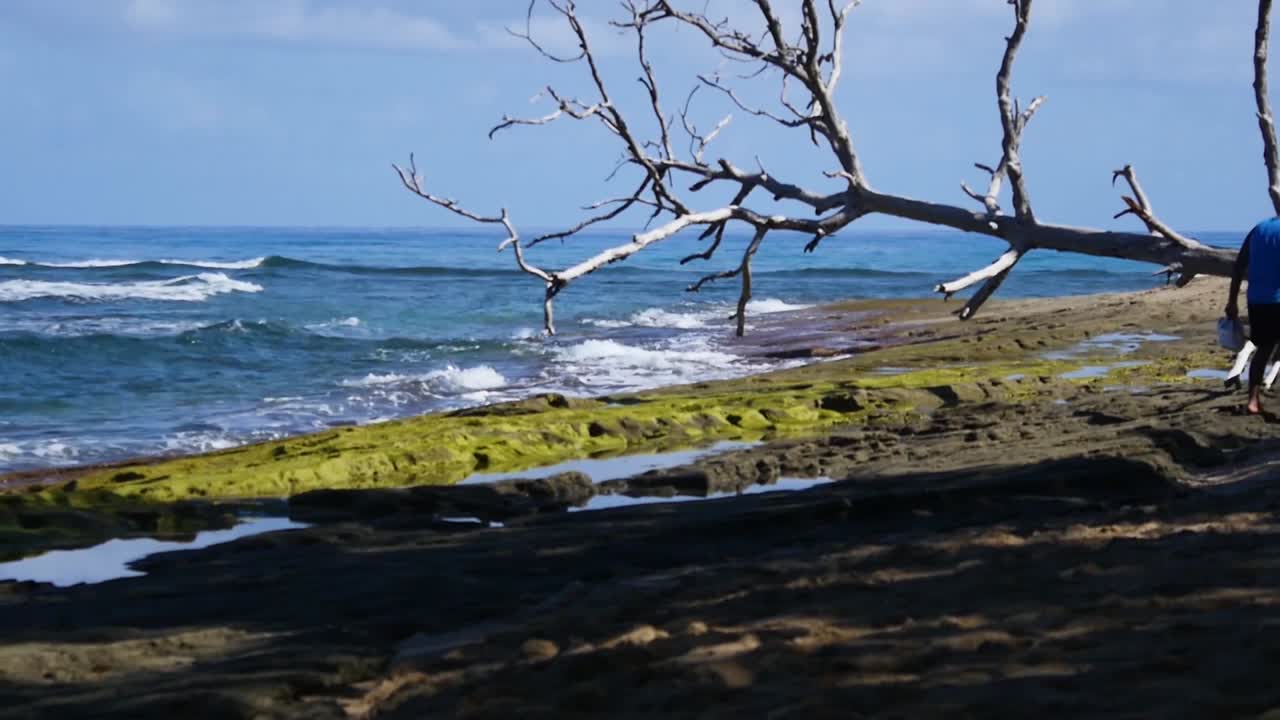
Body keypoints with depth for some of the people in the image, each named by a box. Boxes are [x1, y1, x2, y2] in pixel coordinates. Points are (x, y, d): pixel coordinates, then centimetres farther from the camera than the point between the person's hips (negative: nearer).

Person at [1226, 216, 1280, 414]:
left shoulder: (1259, 229, 12)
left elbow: (1239, 266, 11)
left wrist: (1232, 302, 13)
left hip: (1256, 300, 6)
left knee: (1264, 348, 16)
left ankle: (1253, 400, 7)